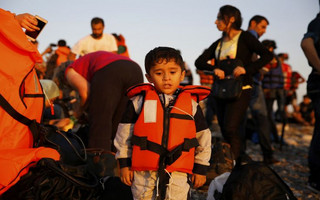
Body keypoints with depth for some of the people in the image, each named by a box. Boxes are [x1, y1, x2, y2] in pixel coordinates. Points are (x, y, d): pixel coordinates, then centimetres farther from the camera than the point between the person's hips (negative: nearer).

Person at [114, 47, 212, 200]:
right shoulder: (139, 101, 1)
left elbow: (203, 137, 11)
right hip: (143, 173, 0)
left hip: (178, 173, 0)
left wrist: (200, 168, 12)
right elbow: (124, 133, 5)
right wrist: (124, 163, 4)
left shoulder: (192, 103, 4)